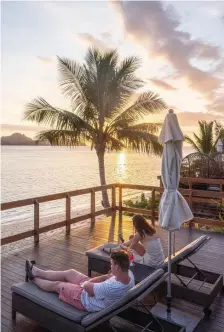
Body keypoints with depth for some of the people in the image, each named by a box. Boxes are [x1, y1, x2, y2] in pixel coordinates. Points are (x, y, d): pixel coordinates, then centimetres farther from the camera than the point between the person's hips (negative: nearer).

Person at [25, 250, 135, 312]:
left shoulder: (111, 288, -44)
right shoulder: (129, 273, -21)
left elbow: (87, 286, -29)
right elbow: (111, 276, -4)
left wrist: (86, 282, -6)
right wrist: (91, 280, -15)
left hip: (85, 299, -7)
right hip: (97, 289, 7)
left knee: (57, 285, 11)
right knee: (70, 273, 18)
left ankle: (33, 278, 42)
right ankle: (37, 272, 39)